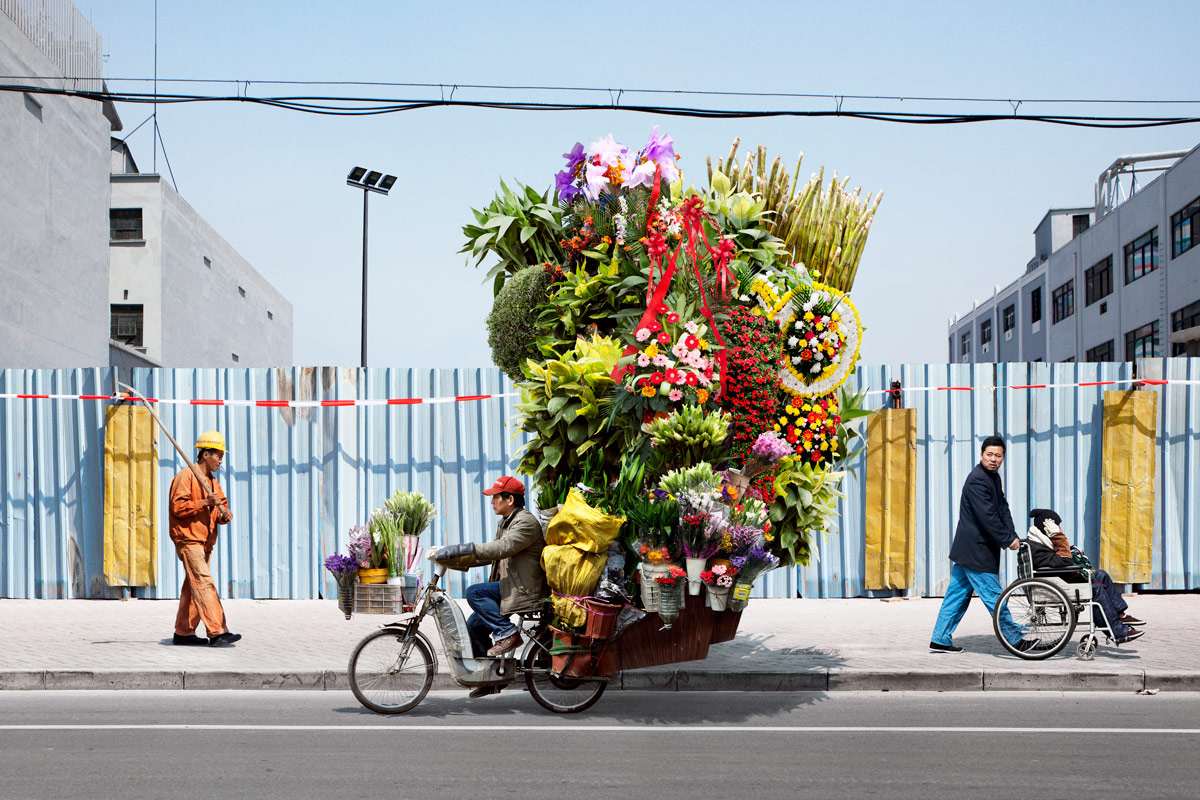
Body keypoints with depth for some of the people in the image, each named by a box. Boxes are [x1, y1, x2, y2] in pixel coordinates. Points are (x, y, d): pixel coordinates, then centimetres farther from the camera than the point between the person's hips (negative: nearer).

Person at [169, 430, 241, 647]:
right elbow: (178, 507, -17)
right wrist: (205, 503, -24)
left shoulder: (212, 481, 19)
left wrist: (225, 515, -3)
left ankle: (183, 633, 20)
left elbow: (220, 509, 20)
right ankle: (217, 632, -22)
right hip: (188, 539, -9)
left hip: (205, 541, 9)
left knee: (193, 586, 12)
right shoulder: (186, 476, -8)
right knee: (204, 583, -16)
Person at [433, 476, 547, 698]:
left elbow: (501, 548, -29)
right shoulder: (505, 523, 18)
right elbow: (486, 555, 16)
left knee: (474, 592, -21)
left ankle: (507, 633, -14)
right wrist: (449, 560, 4)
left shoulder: (526, 522, -15)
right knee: (474, 624, 9)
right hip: (510, 586, 10)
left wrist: (456, 550, -32)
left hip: (525, 589, -10)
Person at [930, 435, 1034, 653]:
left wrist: (1013, 536, 0)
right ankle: (1015, 640, 9)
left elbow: (1003, 509, 13)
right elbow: (987, 516, -22)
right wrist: (1007, 541, -15)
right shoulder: (976, 480, -18)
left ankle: (940, 640, 16)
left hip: (967, 550, 10)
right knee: (993, 596, 0)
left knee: (958, 594, 12)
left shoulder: (993, 477, 14)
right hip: (975, 551, -10)